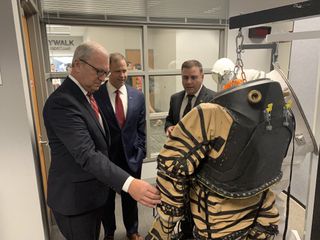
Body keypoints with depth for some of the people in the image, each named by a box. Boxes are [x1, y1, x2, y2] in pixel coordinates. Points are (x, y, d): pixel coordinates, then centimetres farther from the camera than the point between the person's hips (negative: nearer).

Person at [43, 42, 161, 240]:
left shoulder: (87, 95, 6)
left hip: (92, 192, 9)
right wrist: (129, 183, -42)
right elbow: (86, 155, -34)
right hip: (74, 198, -9)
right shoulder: (61, 102, -25)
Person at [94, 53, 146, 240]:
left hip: (131, 156, 2)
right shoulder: (95, 95, -12)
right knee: (107, 199, 18)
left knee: (131, 197, 19)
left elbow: (141, 129, 4)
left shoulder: (138, 96, -1)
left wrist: (140, 154, 2)